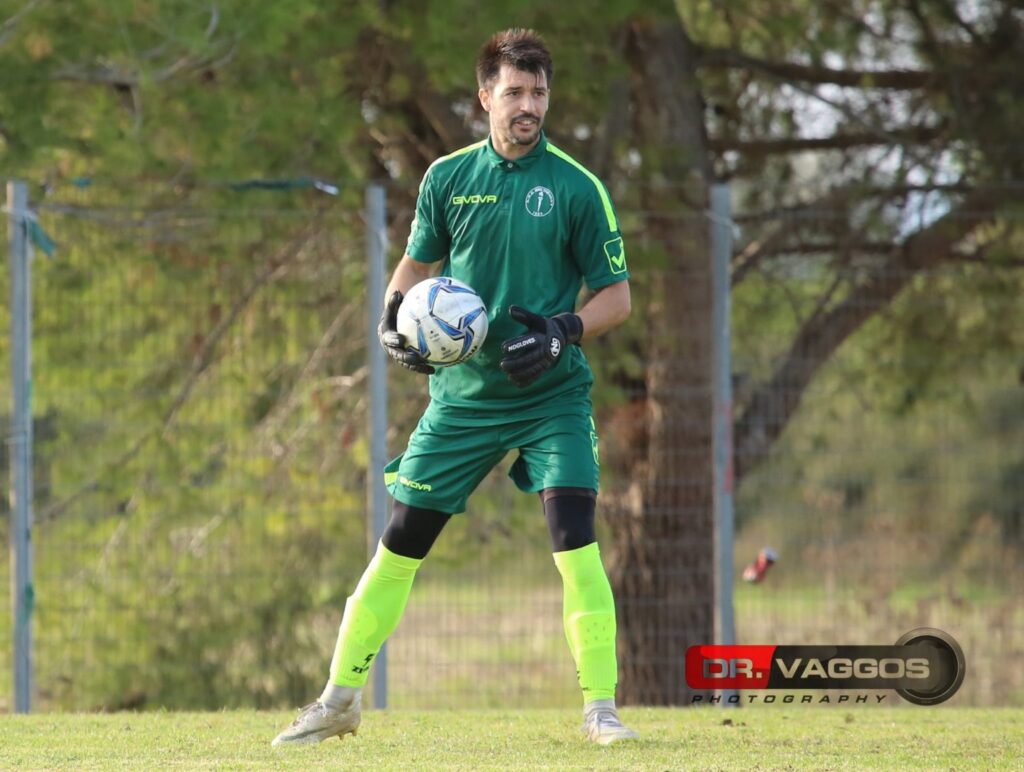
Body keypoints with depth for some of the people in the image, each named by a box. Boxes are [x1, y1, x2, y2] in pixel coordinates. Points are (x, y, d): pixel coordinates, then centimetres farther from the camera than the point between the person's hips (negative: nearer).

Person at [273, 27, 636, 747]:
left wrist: (561, 331, -19)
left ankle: (601, 710, -11)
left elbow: (616, 296, -1)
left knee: (576, 540, -17)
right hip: (463, 393, 3)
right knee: (399, 546, 5)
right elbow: (416, 264, 16)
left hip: (552, 397, -2)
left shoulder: (576, 187, -5)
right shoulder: (448, 177, 3)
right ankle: (338, 701, 17)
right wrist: (396, 316, -4)